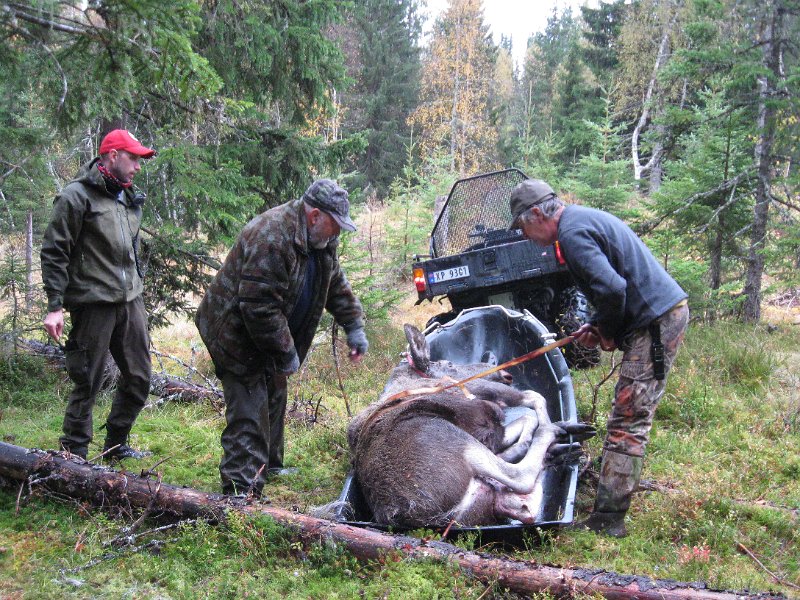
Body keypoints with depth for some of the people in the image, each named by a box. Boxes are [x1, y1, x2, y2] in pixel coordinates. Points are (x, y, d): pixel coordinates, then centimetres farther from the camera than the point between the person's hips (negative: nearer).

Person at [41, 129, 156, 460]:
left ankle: (116, 445, 27)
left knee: (138, 380, 11)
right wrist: (55, 306, -14)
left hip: (130, 301, 8)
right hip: (94, 305, -8)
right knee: (87, 384, -1)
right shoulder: (76, 196, -9)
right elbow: (54, 253, -10)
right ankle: (73, 455, 13)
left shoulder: (128, 199, 15)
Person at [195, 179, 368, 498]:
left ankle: (269, 467, 37)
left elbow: (336, 284, 15)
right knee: (249, 413, -13)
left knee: (272, 401, 21)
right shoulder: (272, 239, -32)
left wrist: (354, 326, 7)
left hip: (268, 336, 10)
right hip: (237, 336, -10)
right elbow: (259, 308, -33)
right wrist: (286, 354, -25)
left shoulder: (320, 238, 0)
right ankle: (242, 491, -13)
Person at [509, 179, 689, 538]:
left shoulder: (573, 233, -14)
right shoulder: (583, 219, 19)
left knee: (627, 422, -10)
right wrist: (598, 326, 11)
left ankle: (607, 521, -8)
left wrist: (608, 332, -6)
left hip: (656, 321, -10)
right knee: (629, 417, 16)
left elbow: (612, 289, -24)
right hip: (669, 310, 10)